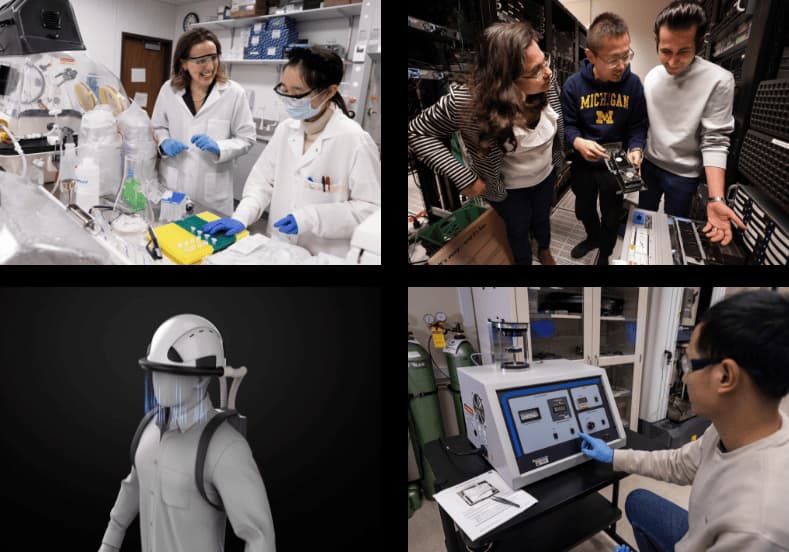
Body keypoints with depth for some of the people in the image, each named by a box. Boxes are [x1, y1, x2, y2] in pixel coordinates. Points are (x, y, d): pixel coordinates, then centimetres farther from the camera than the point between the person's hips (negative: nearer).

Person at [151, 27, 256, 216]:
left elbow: (246, 138, -4)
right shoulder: (169, 89, 2)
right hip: (171, 186, 3)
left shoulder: (233, 93, -7)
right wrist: (164, 143, -8)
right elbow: (157, 128, 13)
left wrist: (218, 147, -20)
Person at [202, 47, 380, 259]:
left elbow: (372, 208, -18)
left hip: (325, 258, -5)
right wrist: (241, 217, -12)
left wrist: (313, 217, -25)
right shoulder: (285, 129, 2)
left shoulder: (355, 141, -18)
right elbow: (263, 179, 4)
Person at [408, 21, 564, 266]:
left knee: (542, 217, 31)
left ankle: (544, 251, 65)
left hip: (546, 174, 3)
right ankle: (524, 261, 59)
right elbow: (417, 133, -27)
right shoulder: (466, 102, -41)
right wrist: (464, 178, -29)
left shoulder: (546, 82, -27)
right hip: (508, 188, -3)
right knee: (518, 228, 25)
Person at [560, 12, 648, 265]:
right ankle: (593, 237, 57)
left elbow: (638, 126, -6)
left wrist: (635, 149, -26)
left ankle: (605, 252, 47)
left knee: (611, 217, 19)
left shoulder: (633, 84, -15)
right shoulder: (574, 85, -17)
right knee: (584, 210, 25)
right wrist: (578, 142, -30)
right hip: (583, 164, 1)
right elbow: (568, 125, -9)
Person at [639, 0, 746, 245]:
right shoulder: (652, 76, -5)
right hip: (649, 164, 4)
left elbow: (715, 141, -20)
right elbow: (643, 123, 6)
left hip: (683, 175, -4)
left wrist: (715, 199, -28)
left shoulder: (719, 80, -20)